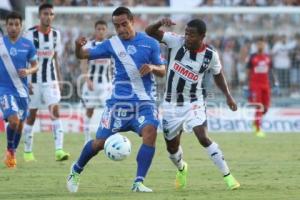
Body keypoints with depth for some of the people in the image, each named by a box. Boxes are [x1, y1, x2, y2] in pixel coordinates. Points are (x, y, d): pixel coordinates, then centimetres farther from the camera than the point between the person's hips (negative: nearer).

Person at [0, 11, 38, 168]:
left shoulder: (27, 45, 0)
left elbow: (35, 65, 8)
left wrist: (28, 71, -13)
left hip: (22, 90, 3)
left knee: (20, 124, 11)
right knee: (13, 120, -21)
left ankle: (13, 153, 34)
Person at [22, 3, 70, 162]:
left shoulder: (55, 34, 5)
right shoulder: (31, 34, -9)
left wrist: (59, 79, 13)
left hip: (51, 80, 3)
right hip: (34, 81, -3)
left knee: (55, 112, -12)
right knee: (31, 115, 5)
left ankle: (59, 150, -21)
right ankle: (27, 151, 18)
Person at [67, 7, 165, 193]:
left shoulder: (150, 43, 2)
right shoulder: (112, 44, 2)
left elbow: (163, 71, 5)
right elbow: (83, 55, 4)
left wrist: (153, 67, -18)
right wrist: (78, 46, -20)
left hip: (145, 101, 0)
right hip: (119, 100, 0)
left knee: (150, 132, -27)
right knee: (100, 142, 0)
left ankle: (139, 183, -21)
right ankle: (76, 170, 30)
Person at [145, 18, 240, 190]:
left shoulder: (210, 55, -13)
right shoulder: (177, 41, -14)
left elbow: (218, 74, 7)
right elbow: (150, 32, -14)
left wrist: (228, 96, 4)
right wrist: (160, 23, -34)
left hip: (194, 103, -2)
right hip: (172, 103, 2)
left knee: (203, 138, -23)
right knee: (172, 146, 13)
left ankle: (228, 176, -14)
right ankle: (181, 169, 48)